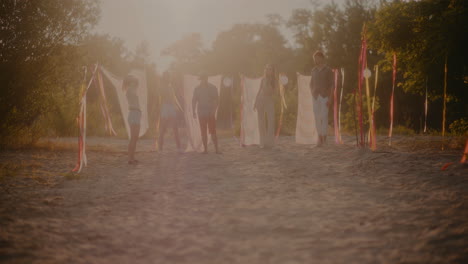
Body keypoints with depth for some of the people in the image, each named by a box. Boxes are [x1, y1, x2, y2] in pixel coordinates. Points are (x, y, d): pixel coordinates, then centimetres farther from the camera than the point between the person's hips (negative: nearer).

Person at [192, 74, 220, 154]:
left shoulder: (213, 88, 1)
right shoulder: (197, 89, 6)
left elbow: (217, 100, -1)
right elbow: (194, 100, 9)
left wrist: (214, 110, -13)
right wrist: (194, 111, -1)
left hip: (210, 112, -2)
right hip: (201, 113, 2)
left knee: (213, 131, -7)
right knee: (203, 132, 2)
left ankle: (216, 149, -4)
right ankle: (205, 149, 7)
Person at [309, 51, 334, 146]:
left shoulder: (328, 70, -4)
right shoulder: (314, 70, 11)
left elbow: (332, 85, -6)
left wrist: (330, 99, -13)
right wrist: (312, 94, 5)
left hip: (325, 96, -4)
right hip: (315, 97, 4)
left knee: (324, 116, -9)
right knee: (317, 117, 1)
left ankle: (324, 137, -4)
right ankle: (320, 136, 8)